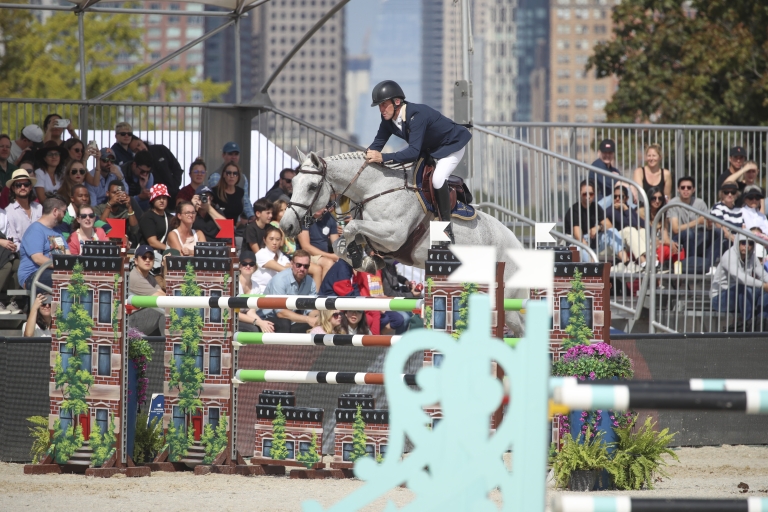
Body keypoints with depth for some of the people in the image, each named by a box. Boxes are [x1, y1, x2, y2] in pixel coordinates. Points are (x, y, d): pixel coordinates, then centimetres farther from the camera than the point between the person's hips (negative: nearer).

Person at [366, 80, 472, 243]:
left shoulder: (416, 115, -40)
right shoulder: (388, 119, -15)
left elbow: (413, 152, -48)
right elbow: (378, 143, -8)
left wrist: (383, 157, -54)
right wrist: (368, 154, -30)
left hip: (452, 145, -9)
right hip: (427, 148, 9)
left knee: (437, 179, -30)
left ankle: (447, 227, -18)